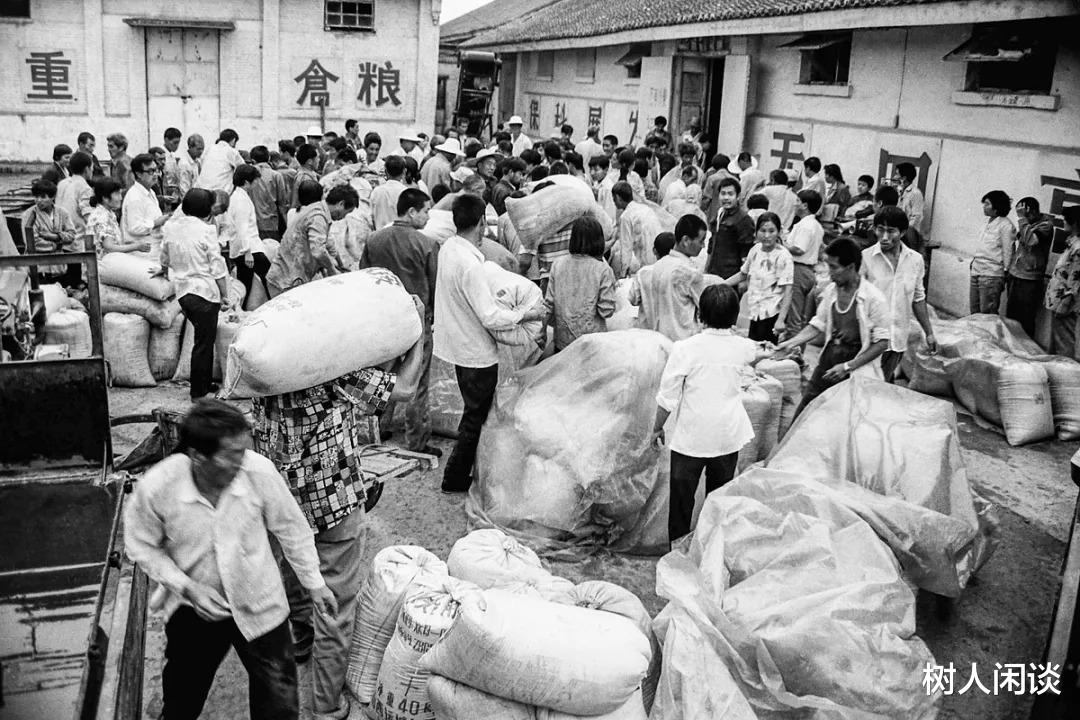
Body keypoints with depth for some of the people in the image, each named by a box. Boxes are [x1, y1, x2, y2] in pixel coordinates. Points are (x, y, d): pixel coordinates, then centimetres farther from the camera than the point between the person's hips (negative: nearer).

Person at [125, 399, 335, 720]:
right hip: (193, 610, 0)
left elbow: (290, 527, -9)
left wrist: (314, 583, 1)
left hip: (259, 606, 0)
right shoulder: (156, 488, -26)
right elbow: (141, 545, -7)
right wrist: (187, 587, -19)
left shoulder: (259, 471, -26)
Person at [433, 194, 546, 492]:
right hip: (476, 353, -9)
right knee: (476, 416, 8)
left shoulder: (448, 247, -2)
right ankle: (456, 477, 20)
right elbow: (490, 318, -29)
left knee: (474, 411, 23)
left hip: (458, 343, 9)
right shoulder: (469, 264, -29)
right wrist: (528, 314, -18)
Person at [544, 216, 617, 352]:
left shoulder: (557, 265, -3)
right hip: (593, 341, -3)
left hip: (562, 339, 3)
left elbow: (549, 303, 1)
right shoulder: (603, 270, -11)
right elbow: (607, 310, -11)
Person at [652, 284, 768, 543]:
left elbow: (667, 397, -12)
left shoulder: (684, 348, -16)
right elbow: (755, 355, 25)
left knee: (682, 494, 10)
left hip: (691, 434, -3)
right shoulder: (742, 347, -3)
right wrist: (766, 353, 50)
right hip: (728, 434, 3)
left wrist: (658, 427, 5)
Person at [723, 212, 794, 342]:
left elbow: (787, 290, -16)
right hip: (755, 312, 7)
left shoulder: (783, 256, -14)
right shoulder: (755, 250, 5)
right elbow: (743, 274, 21)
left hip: (771, 314, -7)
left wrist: (781, 320, -23)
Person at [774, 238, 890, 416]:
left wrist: (848, 366, -16)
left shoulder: (873, 298, -14)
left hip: (858, 368, -5)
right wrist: (791, 343, 0)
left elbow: (882, 342, -13)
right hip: (828, 360, 5)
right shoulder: (831, 291, 4)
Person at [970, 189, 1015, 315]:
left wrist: (1006, 273, -7)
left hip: (991, 276, -8)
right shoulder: (988, 223, 15)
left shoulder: (1005, 225, -10)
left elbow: (1007, 252, -9)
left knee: (987, 315, -6)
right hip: (976, 272, 8)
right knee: (974, 313, 11)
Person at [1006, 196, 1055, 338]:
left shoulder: (1045, 225, -12)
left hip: (1030, 281, -8)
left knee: (1026, 321, -3)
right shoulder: (1027, 224, 10)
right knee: (1010, 317, 12)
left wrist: (1022, 218, -24)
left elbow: (1030, 240, -31)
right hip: (1015, 277, 8)